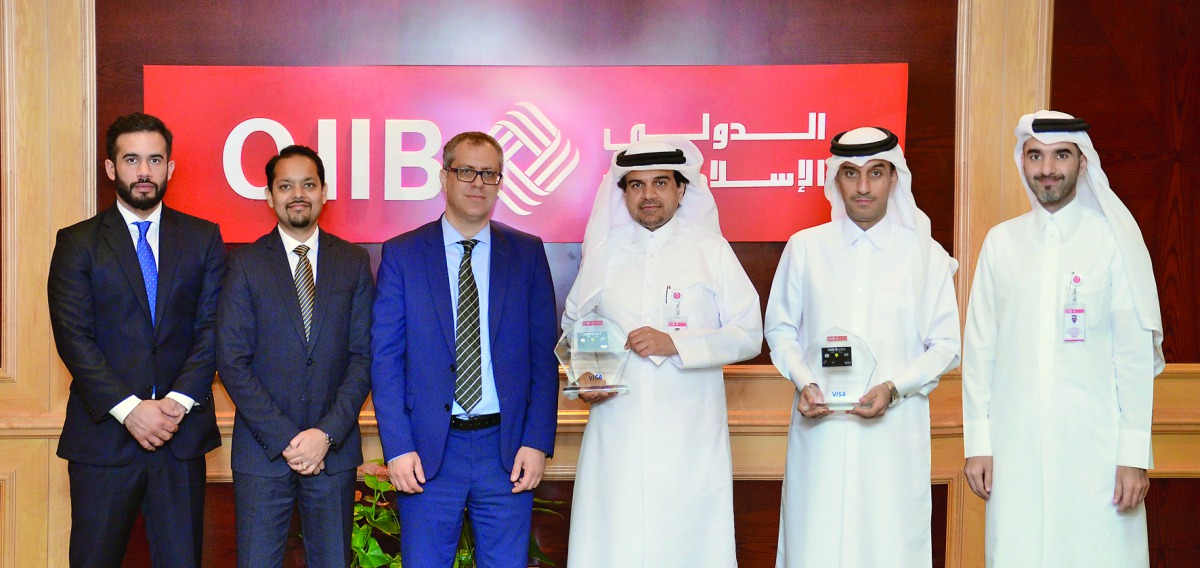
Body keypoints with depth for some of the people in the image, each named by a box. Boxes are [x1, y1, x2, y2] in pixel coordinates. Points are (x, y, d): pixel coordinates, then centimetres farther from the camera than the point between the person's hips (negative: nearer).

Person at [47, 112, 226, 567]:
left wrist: (179, 401, -12)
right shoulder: (77, 243, 4)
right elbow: (74, 337, -5)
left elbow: (212, 329, 2)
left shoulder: (202, 238, 9)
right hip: (103, 434, -1)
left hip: (182, 432, 1)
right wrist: (128, 408, -15)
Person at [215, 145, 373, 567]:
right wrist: (283, 438, -11)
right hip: (262, 450, -1)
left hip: (334, 448, 1)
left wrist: (327, 433, -10)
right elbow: (232, 361, -3)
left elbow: (363, 355, 1)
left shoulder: (353, 262, 6)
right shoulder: (246, 263, 2)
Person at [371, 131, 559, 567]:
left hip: (507, 449, 1)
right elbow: (385, 357, 0)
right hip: (427, 450, -1)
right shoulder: (402, 254, 3)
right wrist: (397, 447, -8)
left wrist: (537, 441, -5)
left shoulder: (527, 254, 6)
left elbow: (543, 355, 4)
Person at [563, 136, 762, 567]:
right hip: (616, 431, 2)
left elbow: (748, 336, 1)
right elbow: (572, 327, 21)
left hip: (689, 438, -2)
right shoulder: (603, 252, 12)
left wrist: (676, 344, -12)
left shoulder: (712, 251, 6)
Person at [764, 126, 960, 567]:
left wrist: (894, 387, -10)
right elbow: (780, 329, 14)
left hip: (895, 432, 0)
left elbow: (946, 345, 6)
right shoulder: (805, 248, 8)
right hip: (820, 428, 1)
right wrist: (803, 382, -5)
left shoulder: (926, 254, 6)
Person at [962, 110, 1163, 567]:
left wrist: (1134, 455, -6)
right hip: (1015, 446, 2)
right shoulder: (1001, 241, 8)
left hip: (1096, 444, -2)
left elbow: (1138, 352, -2)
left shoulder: (1114, 239, 0)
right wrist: (977, 442, 4)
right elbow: (979, 347, 8)